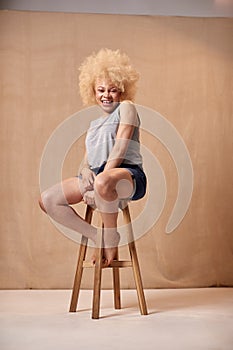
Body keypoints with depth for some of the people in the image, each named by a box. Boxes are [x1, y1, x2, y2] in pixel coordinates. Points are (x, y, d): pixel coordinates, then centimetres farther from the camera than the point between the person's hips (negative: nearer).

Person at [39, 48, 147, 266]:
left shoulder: (126, 108, 5)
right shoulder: (94, 124, 26)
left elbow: (120, 148, -9)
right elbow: (86, 161, 19)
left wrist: (101, 179, -17)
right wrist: (85, 171, -7)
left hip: (128, 174, -7)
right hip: (96, 176, 8)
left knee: (103, 183, -44)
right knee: (47, 200, -6)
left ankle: (112, 237, -20)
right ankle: (98, 237, -4)